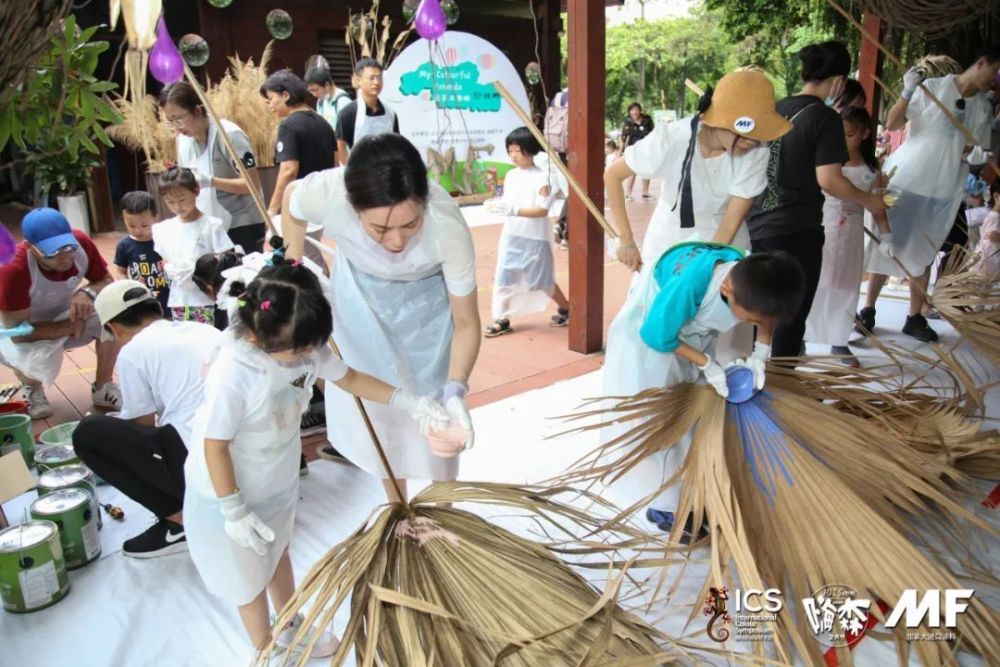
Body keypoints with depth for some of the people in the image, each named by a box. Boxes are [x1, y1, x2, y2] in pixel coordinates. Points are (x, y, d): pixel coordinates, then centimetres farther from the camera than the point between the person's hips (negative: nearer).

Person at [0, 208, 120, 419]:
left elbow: (106, 281, -9)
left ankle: (102, 388, -1)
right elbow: (18, 332, -30)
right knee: (40, 360, -36)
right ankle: (31, 389, 6)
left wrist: (88, 292, -32)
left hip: (65, 314, 4)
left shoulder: (81, 243, -25)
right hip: (27, 332, -4)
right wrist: (72, 327, -24)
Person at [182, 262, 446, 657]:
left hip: (279, 479, 6)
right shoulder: (231, 377, -38)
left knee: (278, 553, 29)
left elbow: (349, 378, -4)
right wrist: (234, 512, -18)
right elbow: (214, 447, -26)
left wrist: (407, 403, -11)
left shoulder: (303, 346, -20)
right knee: (249, 576, 18)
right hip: (232, 491, -6)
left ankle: (291, 630, 54)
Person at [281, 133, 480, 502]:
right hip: (359, 301, 2)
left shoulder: (448, 226, -39)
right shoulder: (325, 193, -36)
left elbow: (466, 323, -25)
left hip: (425, 306, -1)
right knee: (375, 409, 12)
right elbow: (292, 201, -8)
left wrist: (455, 391, -38)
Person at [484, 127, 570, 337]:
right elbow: (508, 203, 9)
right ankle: (502, 319, 13)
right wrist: (496, 205, -14)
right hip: (511, 236, 5)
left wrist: (514, 210, -30)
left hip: (534, 239, -5)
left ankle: (565, 308, 31)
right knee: (504, 278, 3)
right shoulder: (510, 175, 4)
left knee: (542, 281, 8)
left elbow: (543, 210, -21)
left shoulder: (541, 177, -13)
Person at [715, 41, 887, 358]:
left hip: (758, 224, 7)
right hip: (796, 229, -7)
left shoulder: (776, 109, 10)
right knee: (792, 317, 4)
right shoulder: (825, 117, -10)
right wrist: (869, 200, -3)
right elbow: (828, 179, -17)